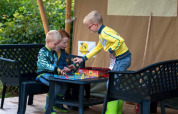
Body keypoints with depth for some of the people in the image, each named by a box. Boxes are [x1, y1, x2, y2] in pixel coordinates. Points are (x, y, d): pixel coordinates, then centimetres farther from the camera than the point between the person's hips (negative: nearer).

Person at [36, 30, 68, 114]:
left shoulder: (54, 53, 17)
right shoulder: (42, 51, -10)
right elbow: (44, 64, -22)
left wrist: (60, 71, -1)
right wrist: (56, 69, -28)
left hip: (53, 74, 8)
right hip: (43, 74, -8)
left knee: (64, 85, -4)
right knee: (56, 86, -27)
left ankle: (58, 104, 17)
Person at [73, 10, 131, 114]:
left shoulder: (105, 32, -18)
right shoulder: (102, 33, 15)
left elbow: (120, 40, -33)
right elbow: (97, 49, 27)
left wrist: (111, 50, -20)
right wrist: (83, 59, 27)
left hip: (122, 59, -10)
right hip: (120, 59, 10)